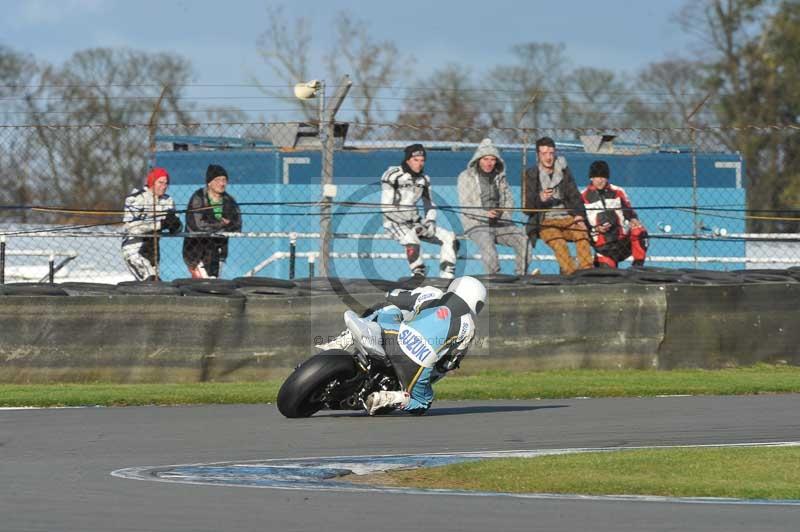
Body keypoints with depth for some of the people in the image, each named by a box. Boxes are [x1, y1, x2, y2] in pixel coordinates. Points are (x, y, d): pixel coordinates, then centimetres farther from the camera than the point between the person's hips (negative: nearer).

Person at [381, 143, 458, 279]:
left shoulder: (424, 179, 10)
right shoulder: (393, 175, -12)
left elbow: (430, 205, 16)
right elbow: (387, 208, -16)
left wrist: (430, 222, -5)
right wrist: (412, 226, -19)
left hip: (414, 221, 7)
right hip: (394, 222, -7)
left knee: (450, 238, -6)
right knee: (412, 240, -38)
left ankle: (447, 276, -7)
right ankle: (419, 277, -28)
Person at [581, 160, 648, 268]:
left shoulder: (618, 192, 10)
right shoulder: (584, 197, 2)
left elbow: (628, 211, 8)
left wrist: (633, 220, -15)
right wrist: (595, 229, -14)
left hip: (624, 240, 1)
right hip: (603, 246, -1)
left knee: (638, 231, -29)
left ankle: (638, 266, -17)